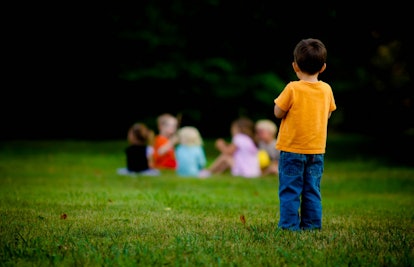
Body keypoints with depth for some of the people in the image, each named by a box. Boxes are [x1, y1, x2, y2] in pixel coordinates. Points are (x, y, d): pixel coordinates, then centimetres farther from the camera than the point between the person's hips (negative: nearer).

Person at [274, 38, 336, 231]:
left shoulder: (292, 89, -15)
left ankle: (289, 224, 2)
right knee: (312, 190, 11)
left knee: (290, 189, 3)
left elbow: (278, 113, -8)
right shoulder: (326, 90, -1)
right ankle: (311, 223, 12)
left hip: (292, 149, -4)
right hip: (317, 150, 4)